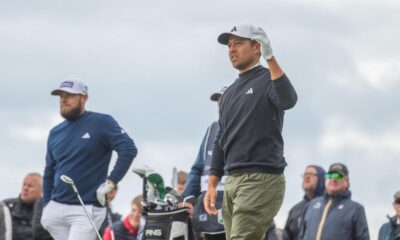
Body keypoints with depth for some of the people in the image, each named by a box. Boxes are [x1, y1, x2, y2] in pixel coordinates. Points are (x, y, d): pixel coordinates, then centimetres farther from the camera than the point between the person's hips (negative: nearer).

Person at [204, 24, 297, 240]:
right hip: (232, 182, 8)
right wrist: (212, 185, 16)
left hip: (261, 180, -8)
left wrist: (270, 59, -32)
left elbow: (288, 100, -24)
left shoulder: (267, 80, -1)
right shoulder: (229, 93, 22)